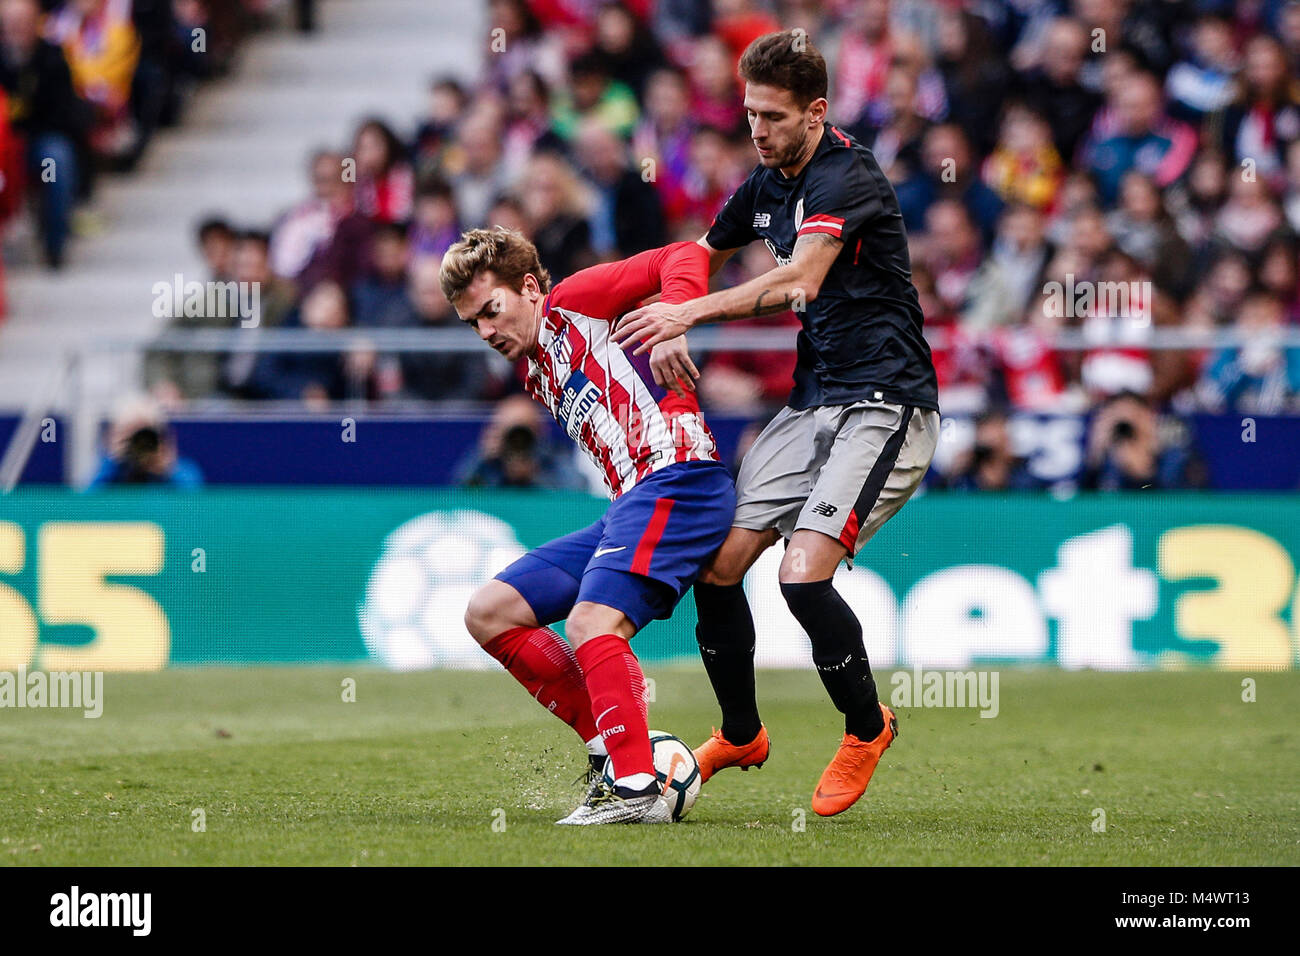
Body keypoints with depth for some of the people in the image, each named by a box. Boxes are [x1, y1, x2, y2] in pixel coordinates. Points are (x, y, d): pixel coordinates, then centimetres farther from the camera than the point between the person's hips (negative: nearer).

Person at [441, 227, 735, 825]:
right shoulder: (536, 376, 26)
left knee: (590, 623, -27)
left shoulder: (573, 302, 3)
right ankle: (612, 747, -1)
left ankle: (636, 788, -28)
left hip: (678, 477, -10)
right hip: (627, 506, 10)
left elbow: (684, 258, -6)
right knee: (489, 613, 4)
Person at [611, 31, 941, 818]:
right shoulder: (766, 185, 11)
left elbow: (803, 279, -32)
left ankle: (867, 727, 3)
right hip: (813, 402, 8)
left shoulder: (846, 177, -17)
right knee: (717, 563, 0)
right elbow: (699, 258, 27)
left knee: (804, 574, -22)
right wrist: (672, 333, 8)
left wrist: (692, 313, -38)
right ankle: (741, 735, 21)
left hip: (884, 405, -8)